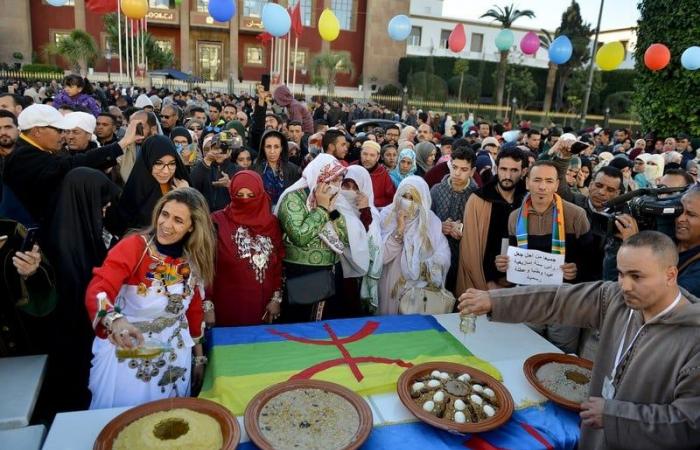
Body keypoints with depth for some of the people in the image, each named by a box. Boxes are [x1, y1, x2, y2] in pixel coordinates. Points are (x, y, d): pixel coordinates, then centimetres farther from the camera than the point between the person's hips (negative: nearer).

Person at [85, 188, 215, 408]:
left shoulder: (195, 260, -4)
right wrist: (115, 321, -49)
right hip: (127, 352, -3)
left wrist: (199, 356, 12)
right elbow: (96, 291, -29)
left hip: (175, 356, 4)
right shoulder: (133, 246, -17)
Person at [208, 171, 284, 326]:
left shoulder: (271, 223, 5)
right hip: (228, 306, -3)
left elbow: (279, 263, 6)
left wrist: (277, 298, 1)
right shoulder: (218, 221, -6)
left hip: (263, 305, 3)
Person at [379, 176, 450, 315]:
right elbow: (382, 257, -12)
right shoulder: (387, 215, -4)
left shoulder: (430, 219, -2)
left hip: (424, 287, 0)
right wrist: (399, 230, -19)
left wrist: (419, 269, -18)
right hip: (393, 286, 0)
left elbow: (443, 255, -9)